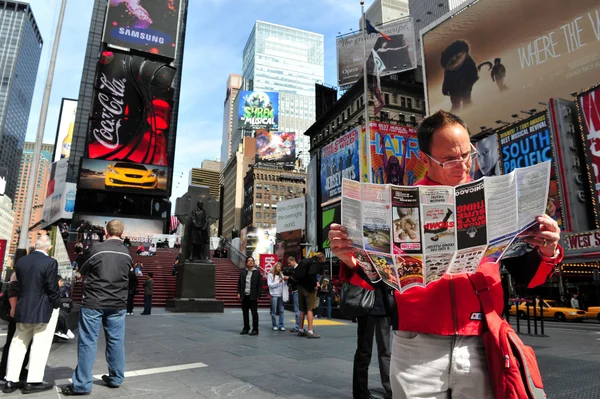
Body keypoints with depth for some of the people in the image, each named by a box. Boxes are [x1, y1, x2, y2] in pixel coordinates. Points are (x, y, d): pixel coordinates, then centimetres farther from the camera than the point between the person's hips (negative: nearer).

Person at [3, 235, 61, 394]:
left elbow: (19, 285, 10)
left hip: (23, 309, 6)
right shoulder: (50, 262, -17)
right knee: (40, 346, 3)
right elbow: (52, 288, -16)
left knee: (18, 344, 16)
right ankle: (33, 382, 8)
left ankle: (11, 381, 21)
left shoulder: (20, 261, 3)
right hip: (44, 310, -6)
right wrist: (57, 305, -1)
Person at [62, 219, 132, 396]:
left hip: (94, 302, -4)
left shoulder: (96, 248, -11)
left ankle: (82, 384, 8)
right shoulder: (127, 253, 2)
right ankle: (116, 378, 20)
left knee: (88, 342, 4)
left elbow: (83, 270, 5)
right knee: (116, 341, 11)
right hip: (118, 303, 4)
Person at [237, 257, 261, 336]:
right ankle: (246, 328, 22)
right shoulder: (243, 272, 10)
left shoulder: (257, 273, -1)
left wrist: (258, 296, -8)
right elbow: (239, 283, 14)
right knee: (245, 313, 11)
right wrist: (239, 293, 3)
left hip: (253, 297, -4)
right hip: (244, 296, 4)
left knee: (254, 313, 0)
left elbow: (259, 285, -3)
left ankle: (255, 329, 7)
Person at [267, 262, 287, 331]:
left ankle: (281, 325, 6)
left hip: (281, 295, 4)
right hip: (274, 295, -4)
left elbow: (283, 284, 8)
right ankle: (274, 325, 9)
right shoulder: (270, 275, 1)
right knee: (274, 311, 1)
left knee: (281, 310, 1)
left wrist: (285, 280, -12)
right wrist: (278, 282, -13)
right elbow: (270, 285, -7)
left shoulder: (281, 275, 12)